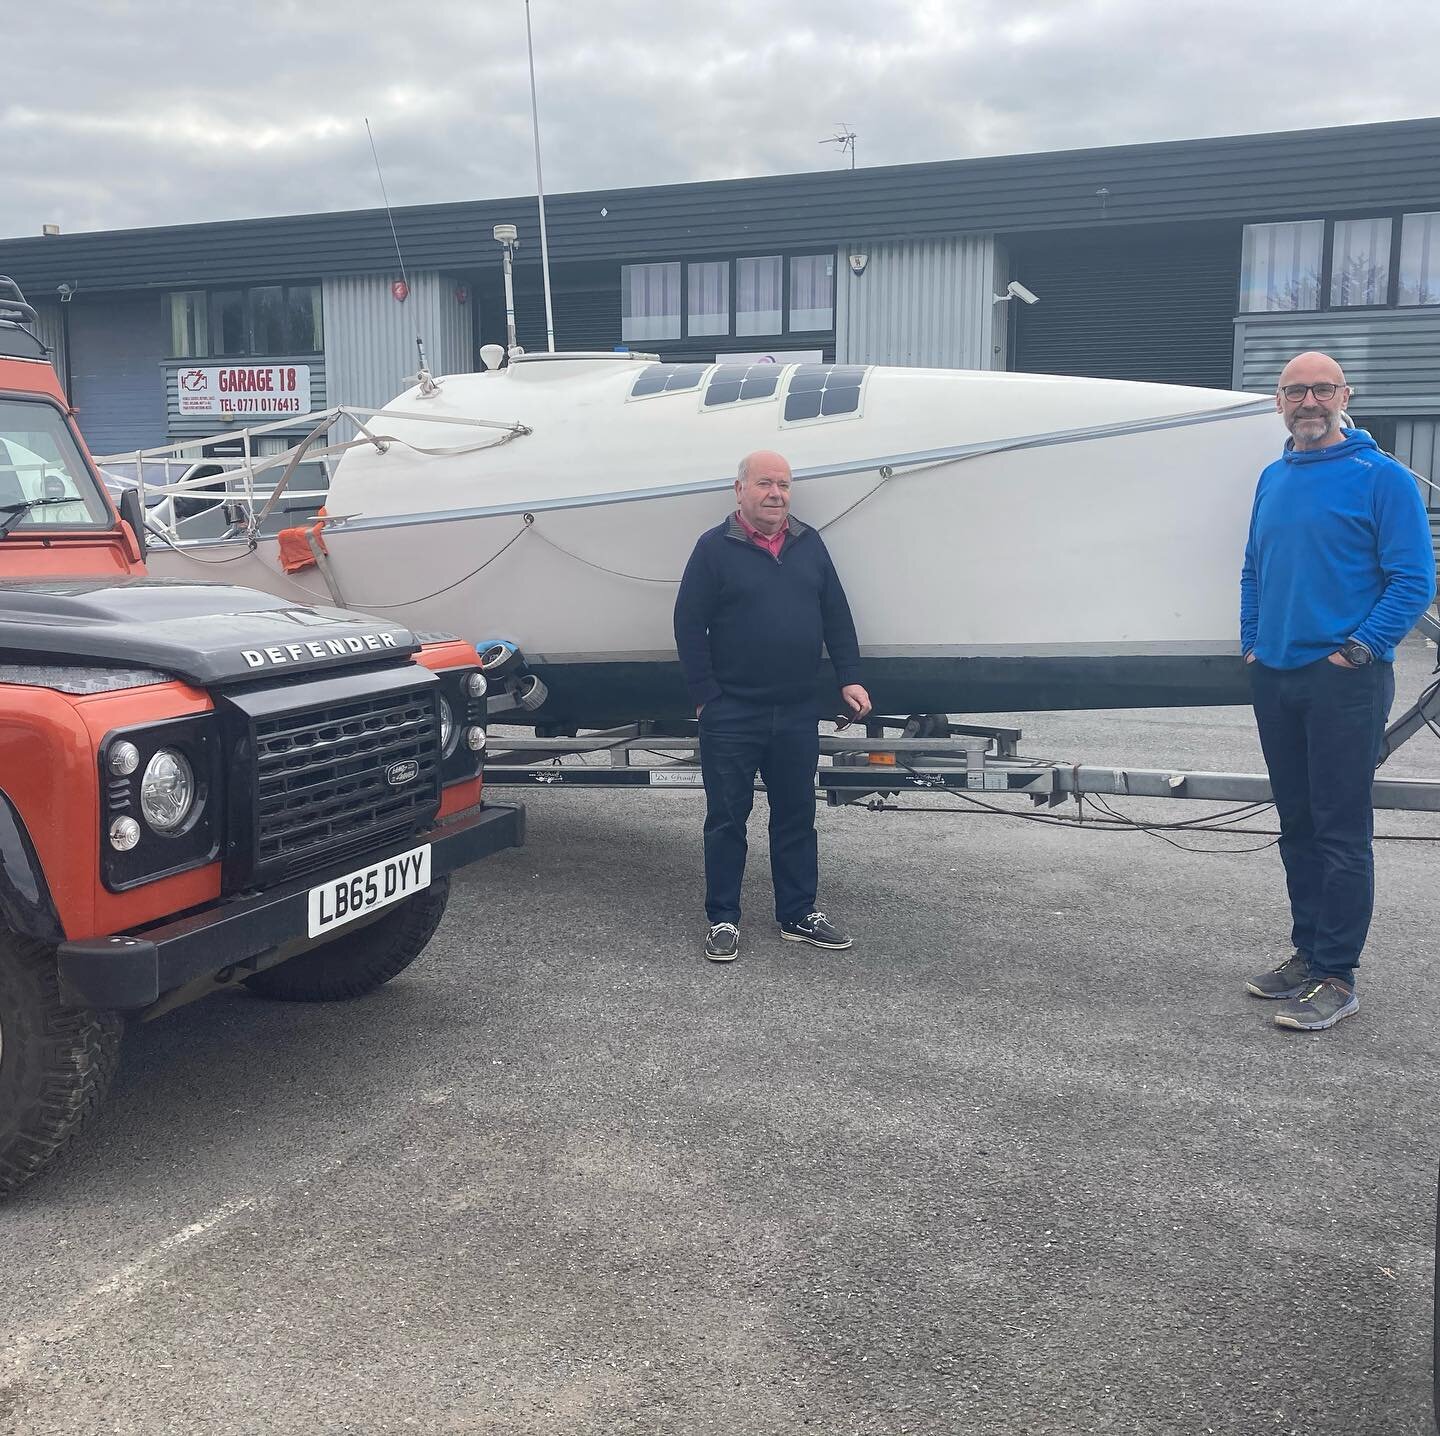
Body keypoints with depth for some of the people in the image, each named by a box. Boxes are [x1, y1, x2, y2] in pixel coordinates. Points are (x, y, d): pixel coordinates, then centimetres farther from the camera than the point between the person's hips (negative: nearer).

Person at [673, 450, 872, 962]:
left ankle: (798, 915, 23)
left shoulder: (809, 544, 9)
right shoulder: (714, 548, -3)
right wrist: (706, 698, -10)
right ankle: (722, 920, 15)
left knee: (797, 817, 12)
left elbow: (837, 616, 12)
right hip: (731, 716, -4)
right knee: (727, 819, 4)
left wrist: (850, 679, 4)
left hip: (798, 713, 4)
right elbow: (689, 626, -5)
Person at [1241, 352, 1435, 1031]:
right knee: (1297, 825, 13)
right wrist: (1252, 641, 11)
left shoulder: (1381, 477, -6)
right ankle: (1307, 952, 24)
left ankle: (1337, 977, 1)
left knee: (1342, 831, -4)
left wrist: (1359, 647, -15)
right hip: (1274, 677, 7)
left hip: (1344, 680, -6)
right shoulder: (1273, 479, 14)